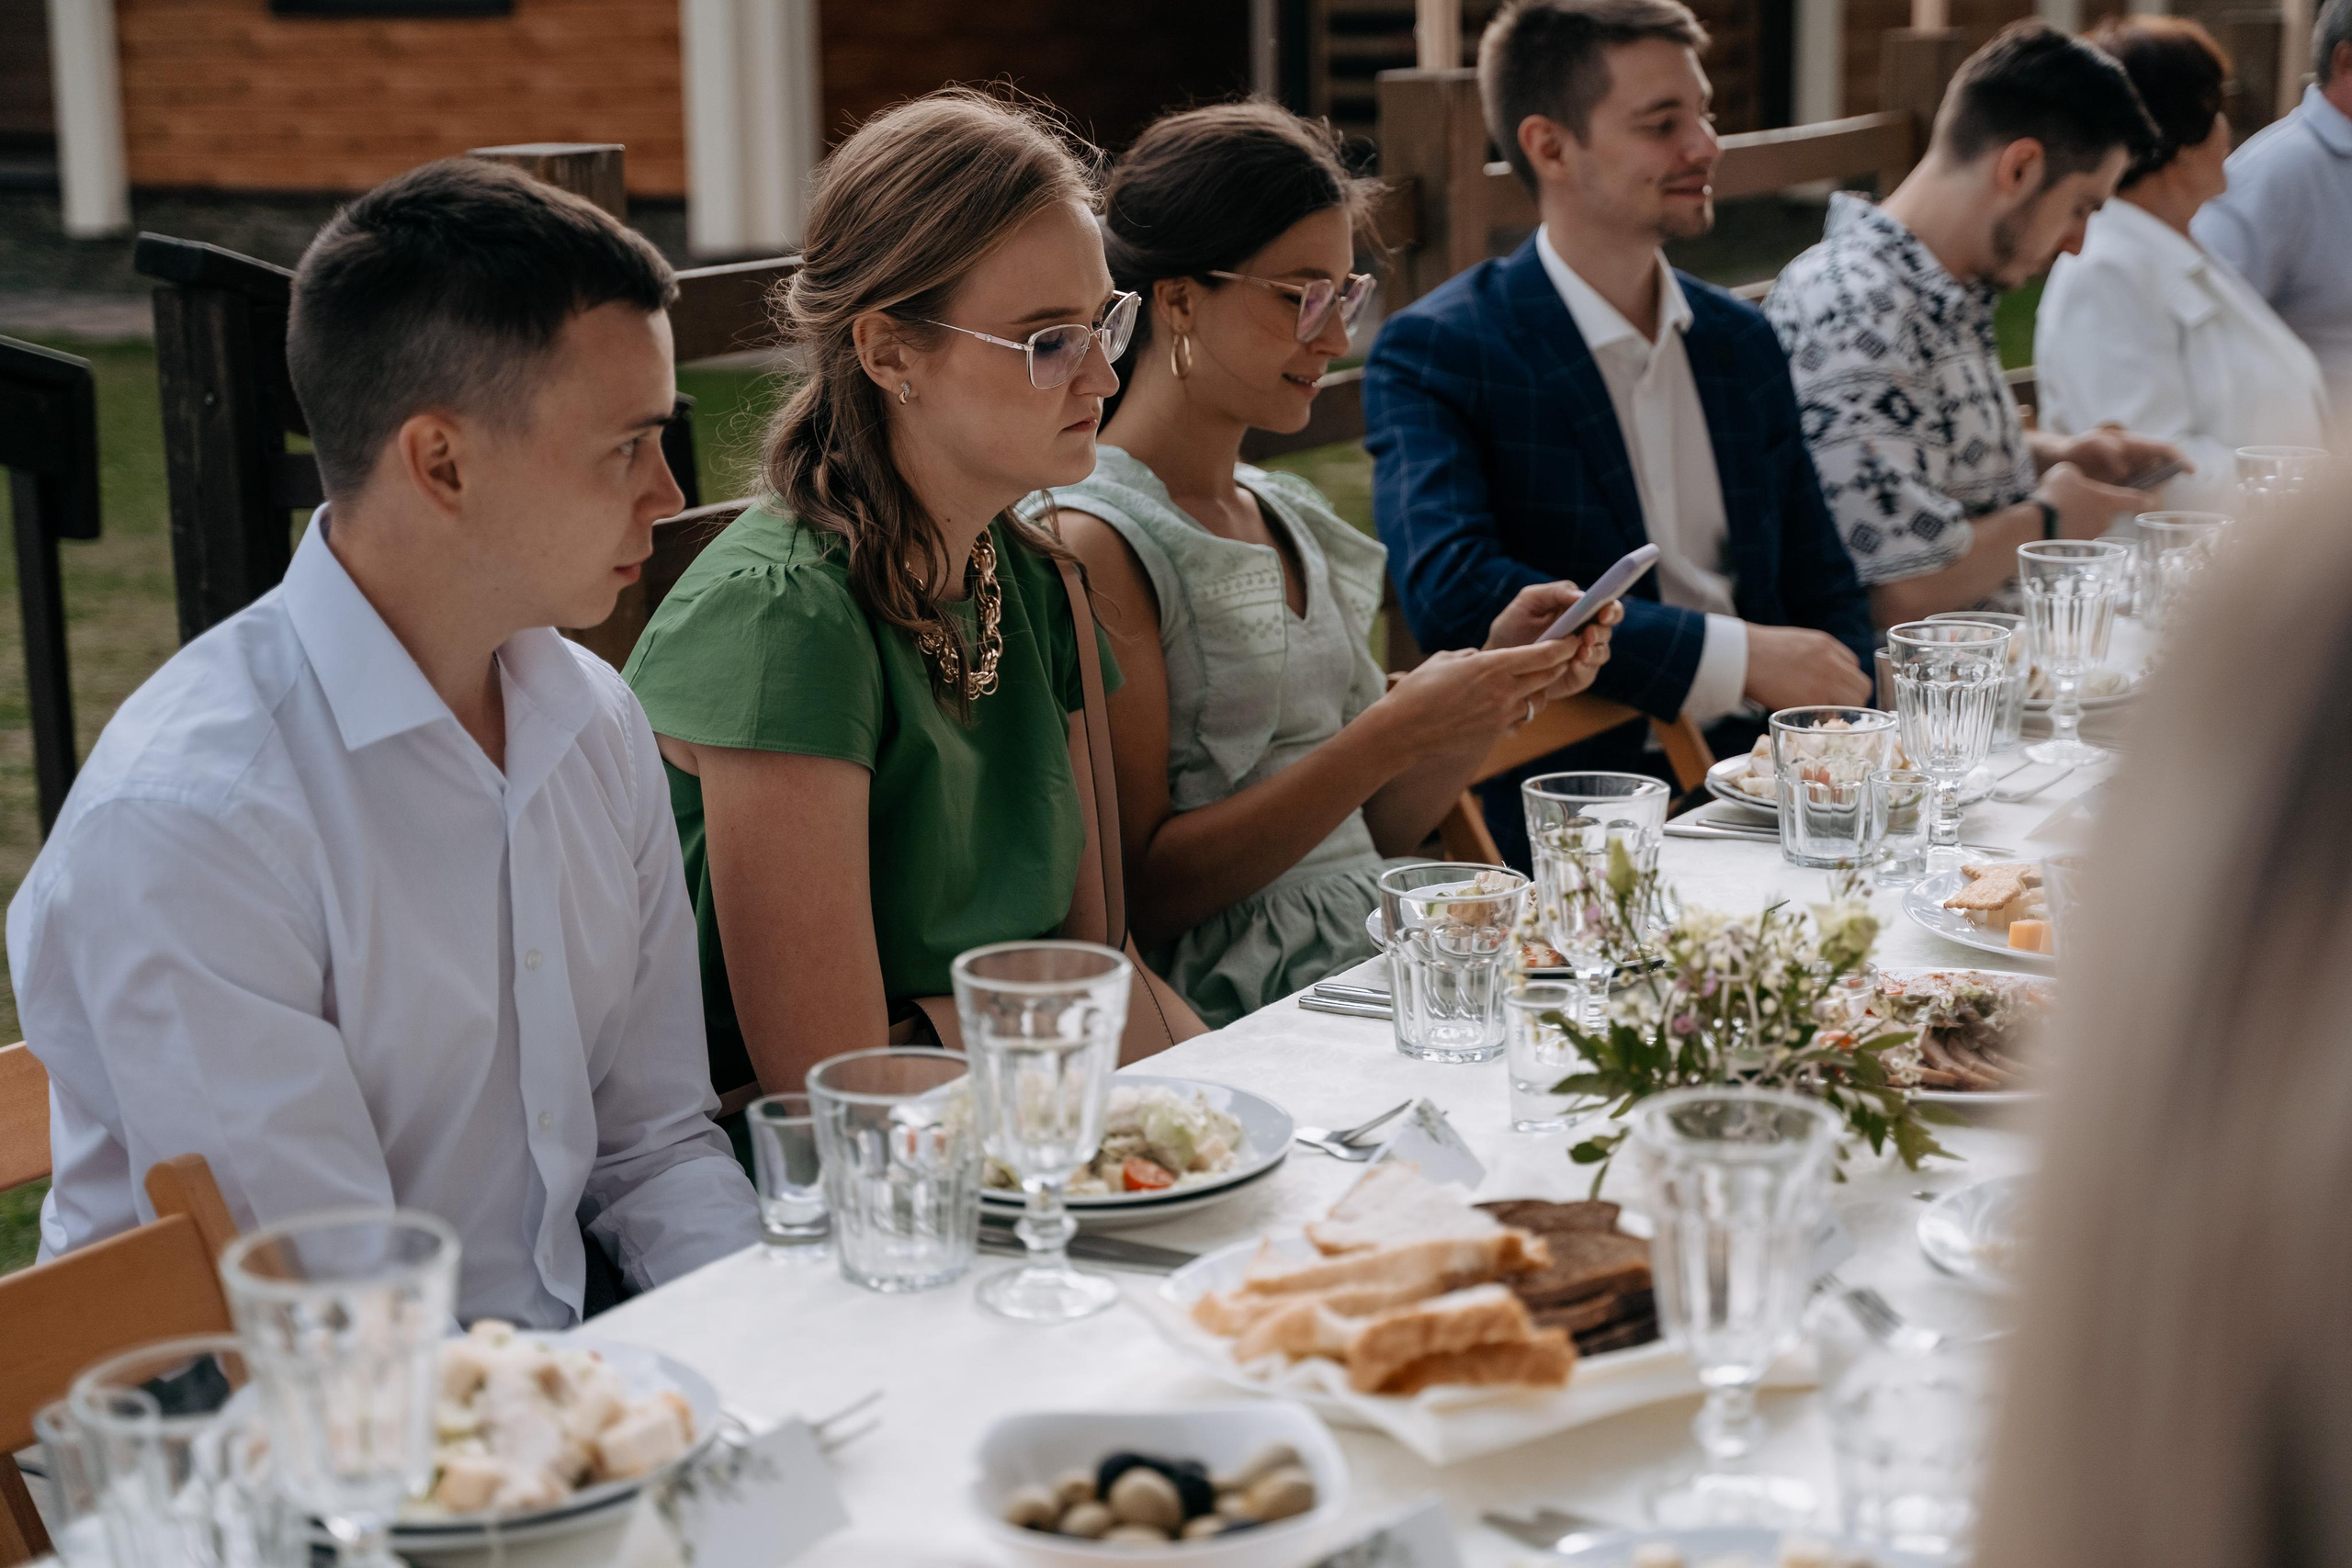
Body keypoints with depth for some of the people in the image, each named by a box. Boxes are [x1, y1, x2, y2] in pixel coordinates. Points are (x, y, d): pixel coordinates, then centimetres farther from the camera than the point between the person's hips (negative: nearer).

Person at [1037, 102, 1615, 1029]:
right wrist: (1396, 733, -18)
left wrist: (1499, 682, 2)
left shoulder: (1292, 519, 17)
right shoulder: (1089, 542, -9)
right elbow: (1141, 892, -15)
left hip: (1381, 960, 8)